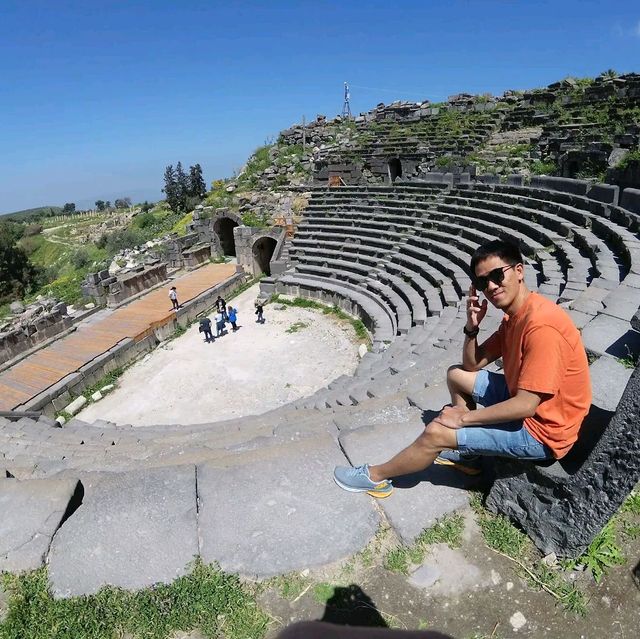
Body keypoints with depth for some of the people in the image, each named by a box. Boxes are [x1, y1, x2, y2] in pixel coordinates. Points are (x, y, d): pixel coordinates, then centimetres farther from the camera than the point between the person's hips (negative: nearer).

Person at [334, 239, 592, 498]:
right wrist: (472, 326, -12)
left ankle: (376, 477, 9)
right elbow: (472, 365, 7)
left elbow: (526, 406, -29)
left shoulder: (541, 325, -28)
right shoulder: (514, 316, 3)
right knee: (455, 374, 14)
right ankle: (466, 452, 20)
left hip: (542, 430, -9)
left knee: (435, 433, -15)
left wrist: (463, 417, -19)